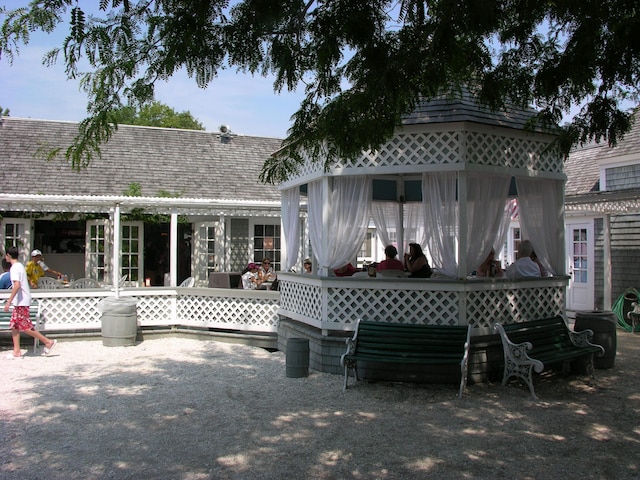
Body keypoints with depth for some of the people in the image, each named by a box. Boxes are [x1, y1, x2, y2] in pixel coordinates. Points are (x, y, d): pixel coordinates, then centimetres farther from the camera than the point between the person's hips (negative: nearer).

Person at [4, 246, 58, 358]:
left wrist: (9, 301, -24)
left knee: (26, 327, -6)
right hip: (21, 302, 10)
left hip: (21, 302, -10)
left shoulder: (14, 268, -15)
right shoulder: (20, 266, 14)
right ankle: (17, 351, 12)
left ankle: (48, 342, -1)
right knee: (14, 325, 10)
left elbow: (17, 285, -27)